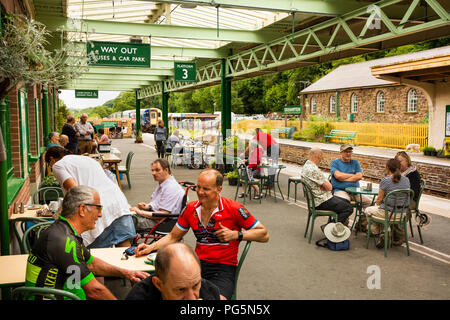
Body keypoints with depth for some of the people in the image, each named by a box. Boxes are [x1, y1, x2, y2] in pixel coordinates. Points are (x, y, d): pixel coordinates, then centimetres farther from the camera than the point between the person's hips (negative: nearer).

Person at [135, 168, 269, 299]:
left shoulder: (233, 209, -7)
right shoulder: (191, 208, 8)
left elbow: (264, 235, -2)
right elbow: (173, 237, 20)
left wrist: (236, 235, -14)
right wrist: (151, 247, 5)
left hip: (224, 268, -4)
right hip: (198, 264, 4)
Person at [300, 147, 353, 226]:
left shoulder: (307, 165, 9)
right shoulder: (313, 170, -26)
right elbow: (329, 187, -20)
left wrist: (326, 184, -6)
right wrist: (328, 184, 2)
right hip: (321, 202, -11)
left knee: (347, 202, 18)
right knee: (348, 208, -6)